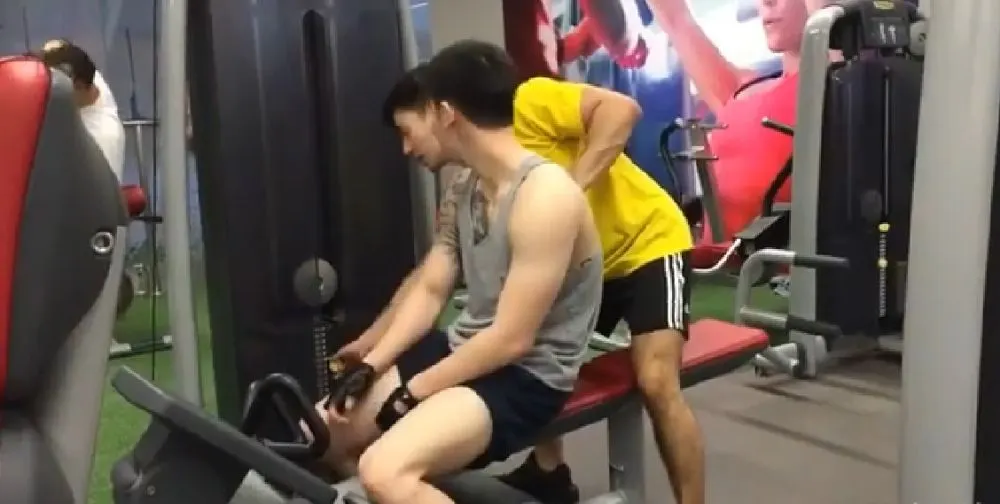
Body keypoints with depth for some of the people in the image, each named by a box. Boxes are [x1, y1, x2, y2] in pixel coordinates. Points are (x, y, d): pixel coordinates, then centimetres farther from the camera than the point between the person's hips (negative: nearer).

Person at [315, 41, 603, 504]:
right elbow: (429, 290, 10)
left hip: (526, 377, -9)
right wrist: (369, 367, -3)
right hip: (463, 351, 9)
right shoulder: (462, 191, 6)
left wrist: (409, 395, -15)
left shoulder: (545, 195, -23)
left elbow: (511, 340, -23)